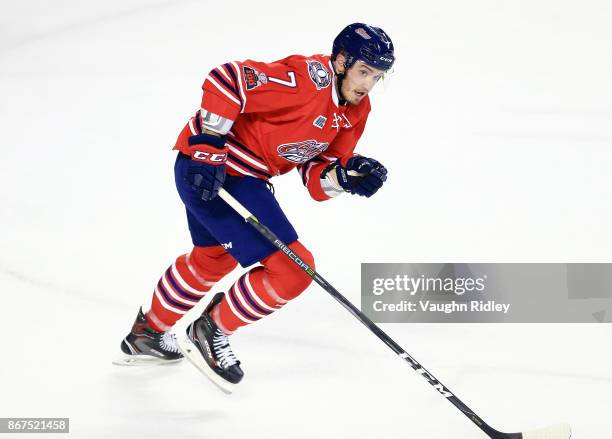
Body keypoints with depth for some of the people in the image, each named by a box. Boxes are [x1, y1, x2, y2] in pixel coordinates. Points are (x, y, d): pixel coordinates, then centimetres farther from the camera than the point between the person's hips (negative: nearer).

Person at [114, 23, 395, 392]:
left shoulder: (354, 112, 6)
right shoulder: (306, 77, -21)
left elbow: (316, 176, 7)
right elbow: (227, 79, -25)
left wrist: (346, 175, -14)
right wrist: (209, 145, -28)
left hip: (244, 175, 10)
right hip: (210, 167, -10)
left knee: (211, 258, 32)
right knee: (292, 270, -11)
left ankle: (147, 334, 52)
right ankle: (212, 332, 8)